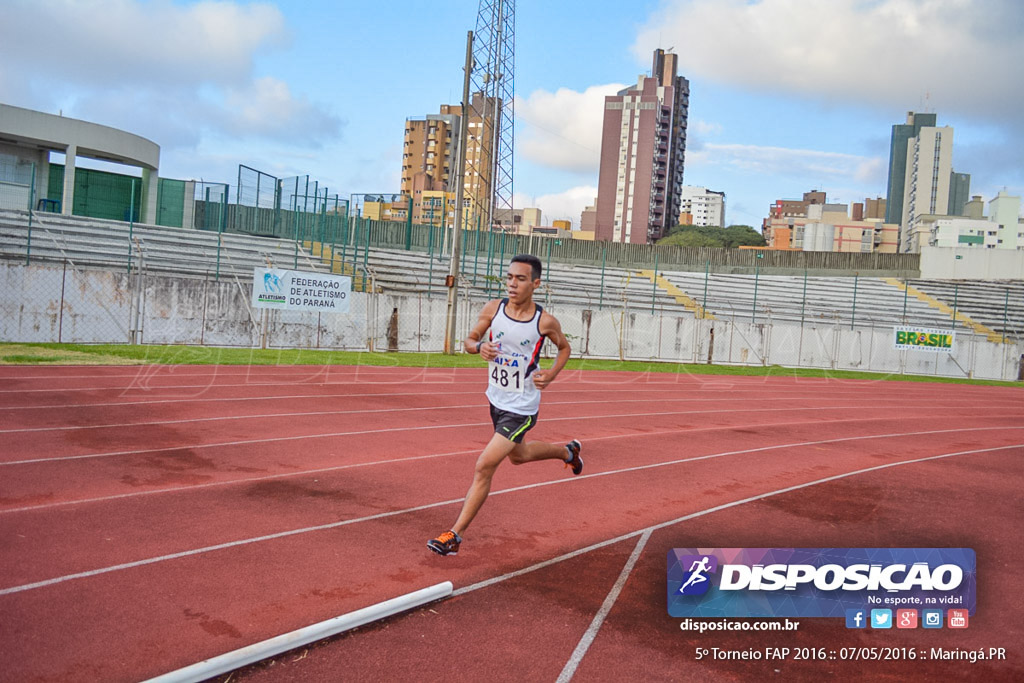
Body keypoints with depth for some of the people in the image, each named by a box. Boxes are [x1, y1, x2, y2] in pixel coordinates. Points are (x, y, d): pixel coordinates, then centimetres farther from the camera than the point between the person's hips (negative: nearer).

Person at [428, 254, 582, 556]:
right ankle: (568, 451, 56)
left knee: (484, 467, -10)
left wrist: (552, 374, -14)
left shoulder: (545, 322, -16)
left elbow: (565, 347, 4)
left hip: (521, 409, -6)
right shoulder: (493, 309, -9)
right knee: (518, 455, 28)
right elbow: (469, 340, 2)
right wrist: (479, 346, -21)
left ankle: (454, 535, 1)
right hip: (496, 399, 6)